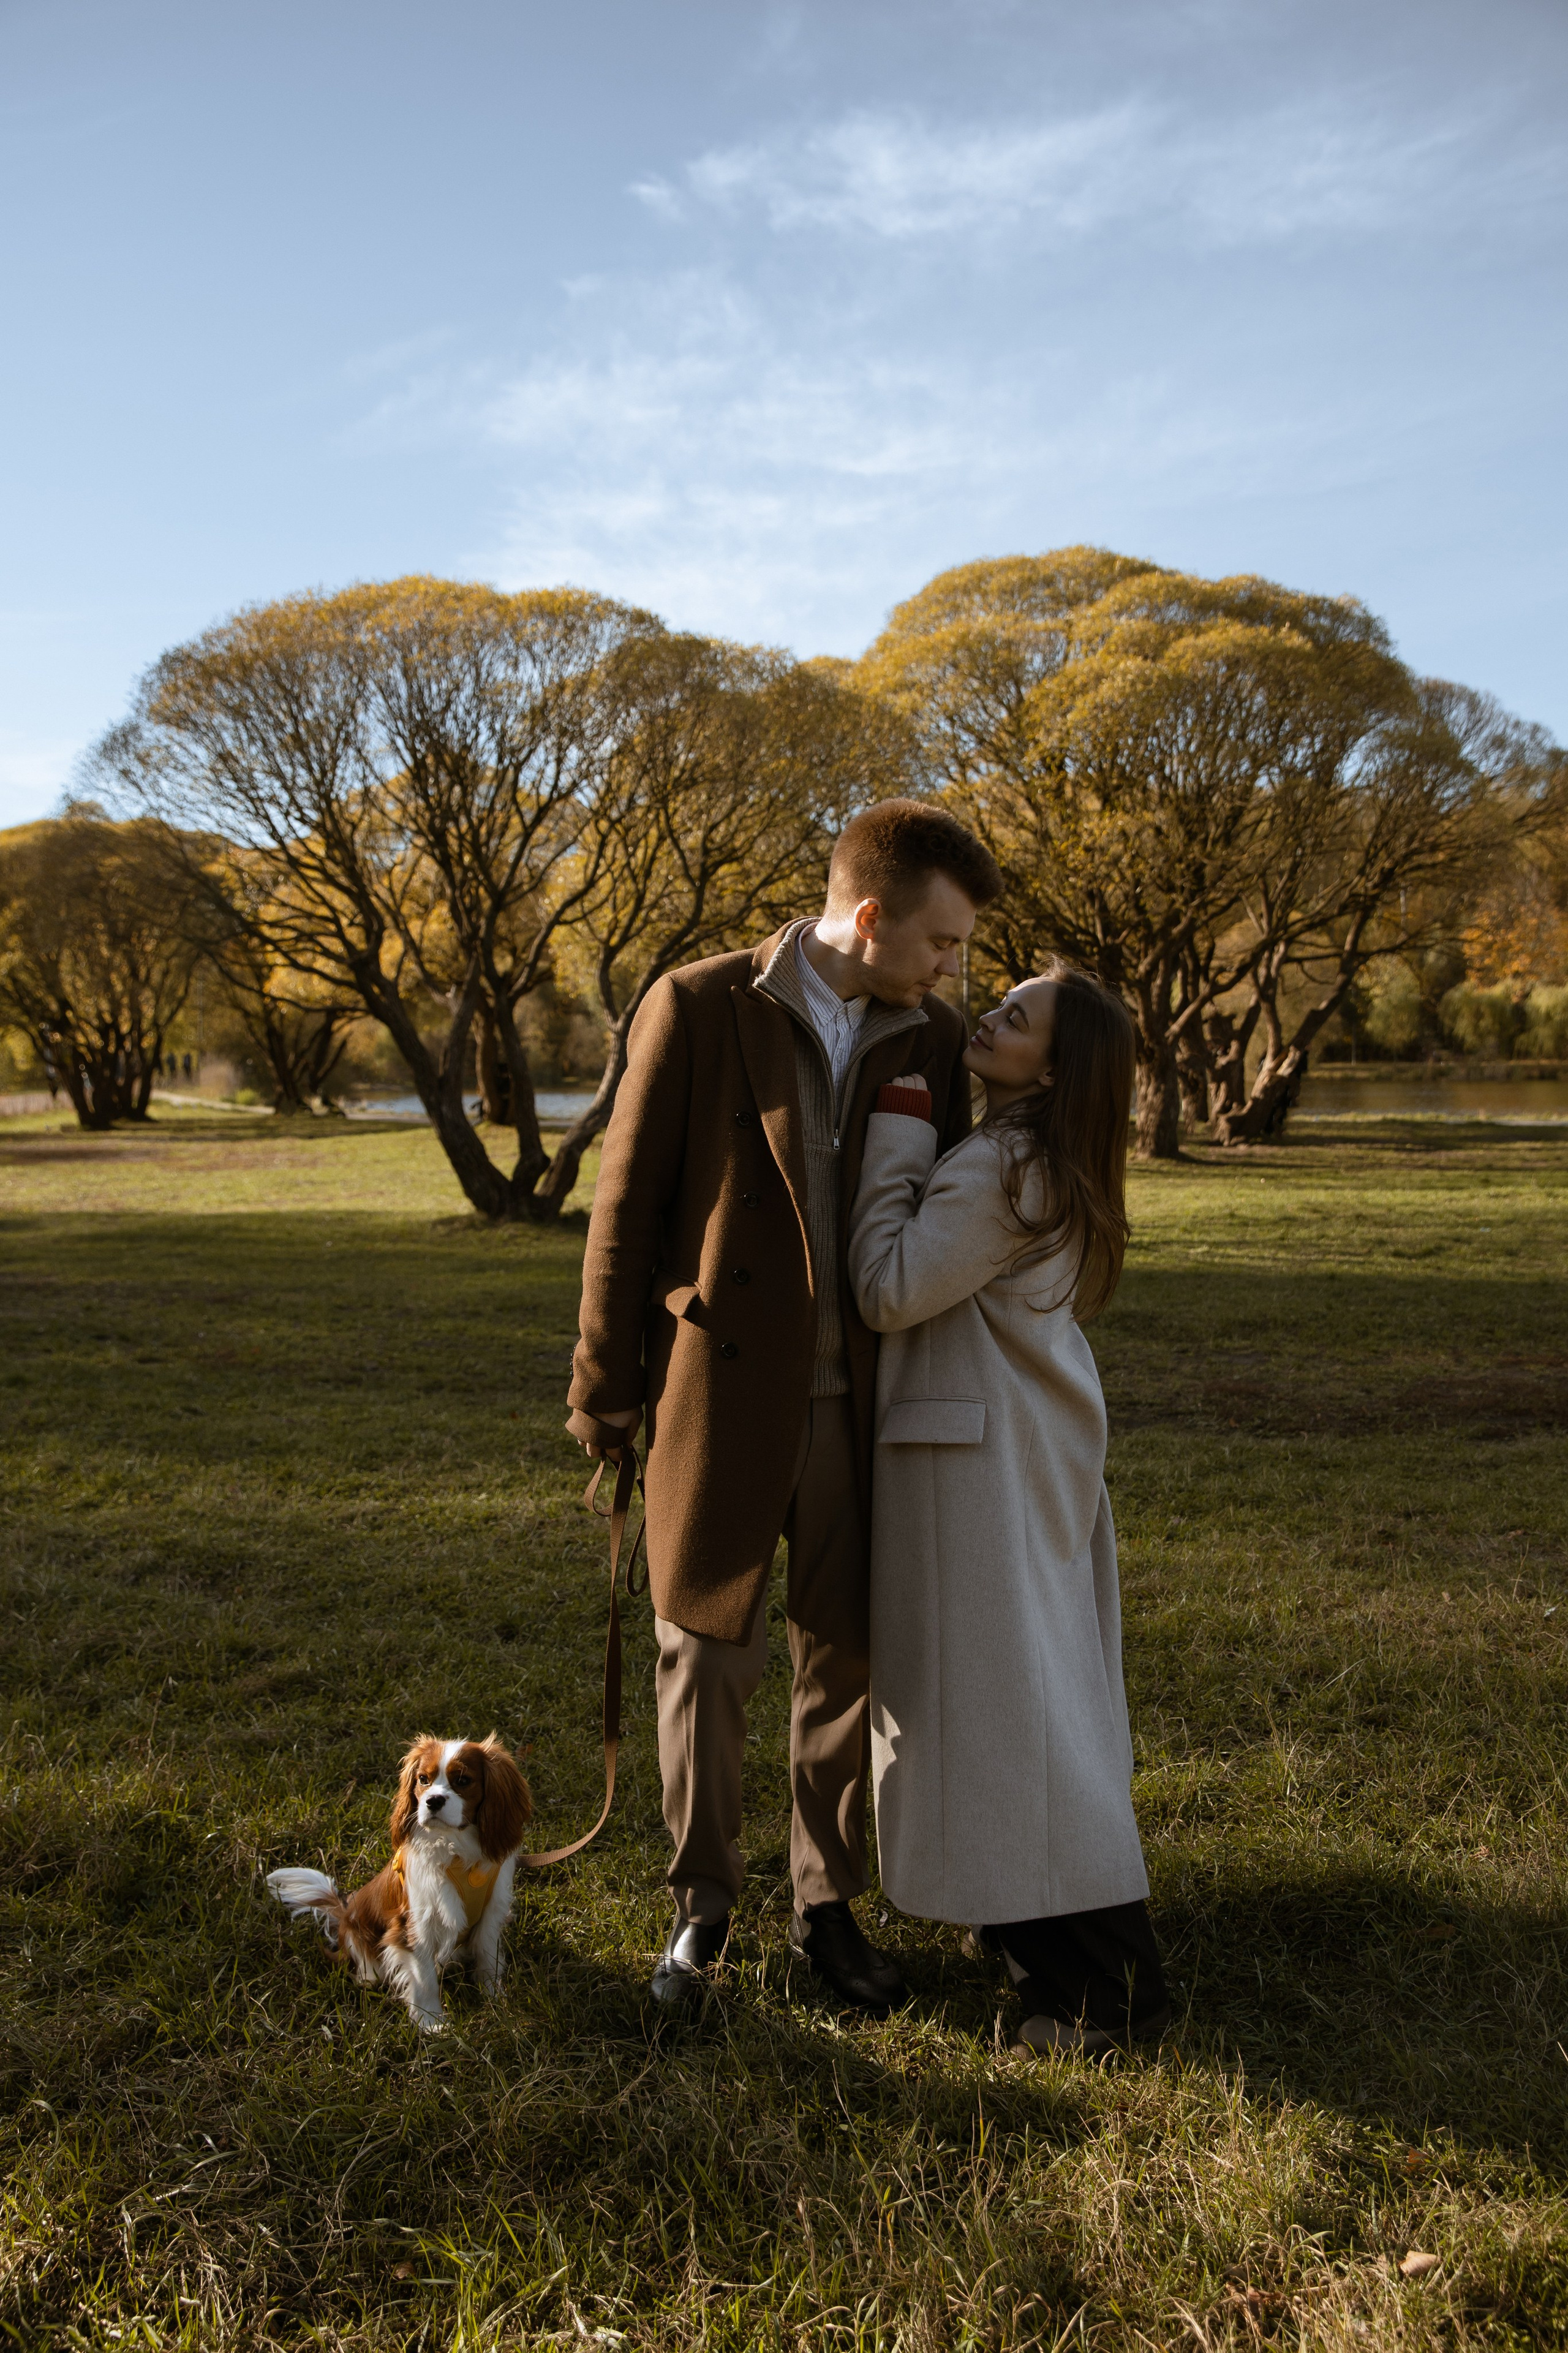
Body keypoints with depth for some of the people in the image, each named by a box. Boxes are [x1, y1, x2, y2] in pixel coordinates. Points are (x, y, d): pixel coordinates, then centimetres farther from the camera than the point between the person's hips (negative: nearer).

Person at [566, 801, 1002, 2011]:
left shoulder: (935, 1040, 3)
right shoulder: (698, 1007, -9)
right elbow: (627, 1205, -5)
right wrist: (606, 1392, -4)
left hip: (863, 1401, 3)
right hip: (723, 1390, -3)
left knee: (848, 1659, 12)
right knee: (709, 1657, 9)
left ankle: (828, 1902, 31)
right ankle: (703, 1901, 30)